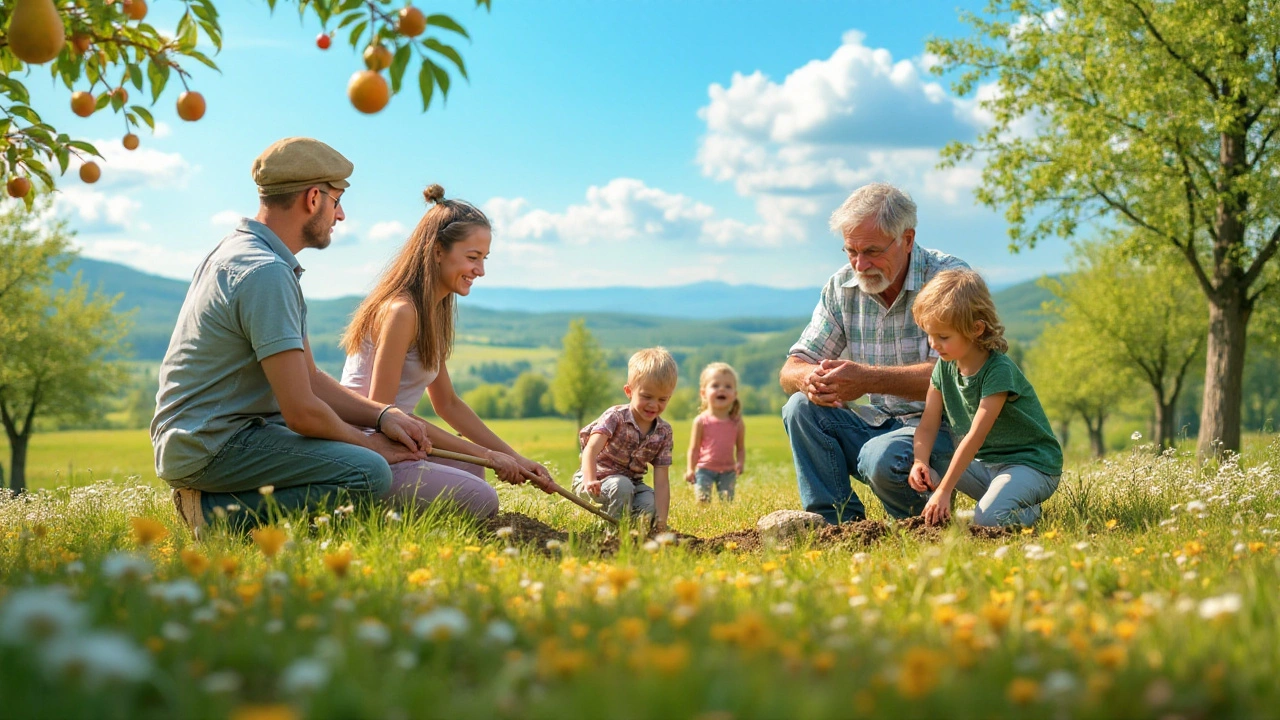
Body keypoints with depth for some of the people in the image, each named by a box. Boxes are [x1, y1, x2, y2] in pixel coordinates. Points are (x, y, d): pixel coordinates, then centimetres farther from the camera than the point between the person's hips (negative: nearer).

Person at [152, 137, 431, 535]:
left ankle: (217, 504, 8)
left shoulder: (242, 251, 15)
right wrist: (368, 444, -5)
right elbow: (302, 411, -23)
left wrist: (383, 415, 2)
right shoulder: (266, 272, -19)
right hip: (211, 445, -11)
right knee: (368, 474, -24)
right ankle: (219, 514, -11)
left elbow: (309, 379, 15)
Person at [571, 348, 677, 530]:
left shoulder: (664, 432, -7)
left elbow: (661, 481, -12)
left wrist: (661, 520, -24)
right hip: (599, 479, -4)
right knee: (621, 486, -35)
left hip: (632, 482, 4)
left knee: (651, 505, -23)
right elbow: (591, 449, -35)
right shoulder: (615, 417, -19)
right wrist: (590, 480, -55)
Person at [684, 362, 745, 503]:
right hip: (705, 469, -2)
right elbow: (694, 448, -2)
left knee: (727, 502, 2)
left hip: (728, 471, 2)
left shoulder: (737, 423, -1)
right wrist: (691, 470, -10)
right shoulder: (701, 421, -6)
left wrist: (740, 463, -14)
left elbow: (740, 448, 5)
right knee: (702, 501, -8)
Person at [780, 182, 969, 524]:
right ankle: (837, 522, -12)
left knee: (882, 458, -34)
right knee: (802, 407, -17)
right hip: (878, 424, 5)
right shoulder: (841, 287, 3)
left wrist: (869, 379, -36)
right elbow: (790, 370, 1)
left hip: (940, 423, -5)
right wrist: (809, 378, -25)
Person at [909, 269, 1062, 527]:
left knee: (988, 518, -30)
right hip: (984, 463, 7)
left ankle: (1029, 512, 1)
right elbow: (927, 426, -2)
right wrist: (920, 462, -24)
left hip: (1031, 465, -7)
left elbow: (975, 436, -29)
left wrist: (944, 490, -32)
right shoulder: (944, 368, -1)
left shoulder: (999, 370, -24)